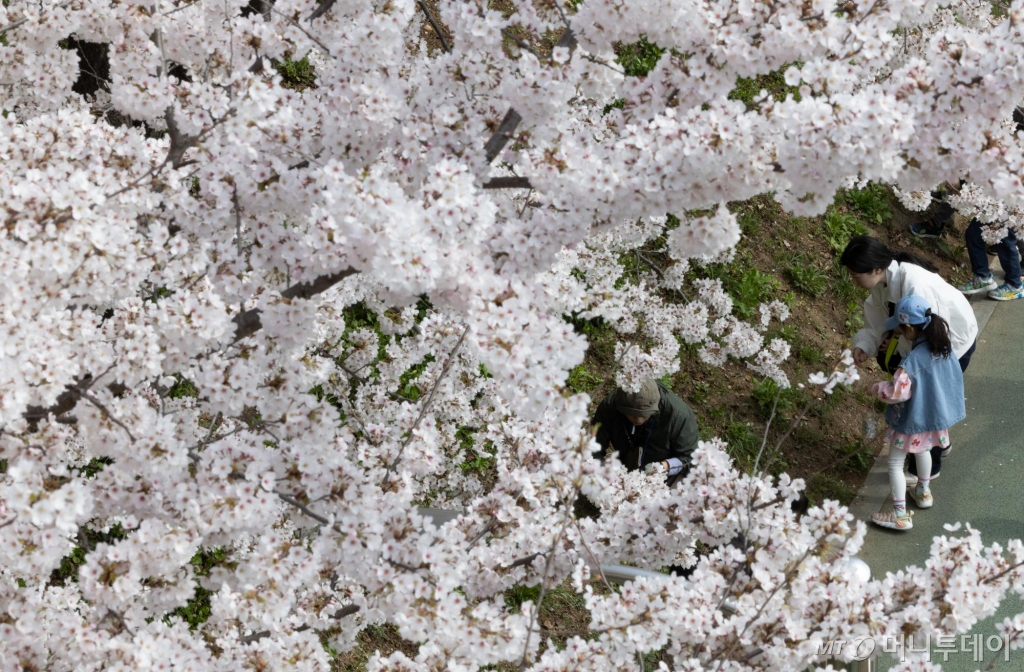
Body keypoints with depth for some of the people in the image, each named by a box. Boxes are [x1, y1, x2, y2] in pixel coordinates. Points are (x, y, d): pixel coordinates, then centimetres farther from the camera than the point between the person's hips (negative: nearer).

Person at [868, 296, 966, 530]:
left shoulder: (913, 361, -32)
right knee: (923, 450, 34)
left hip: (913, 420, -8)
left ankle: (901, 515, 10)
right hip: (935, 415, 8)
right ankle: (924, 492, 52)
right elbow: (954, 377, 7)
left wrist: (877, 388, -14)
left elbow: (897, 393, -33)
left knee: (895, 464, 7)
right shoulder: (944, 346, -8)